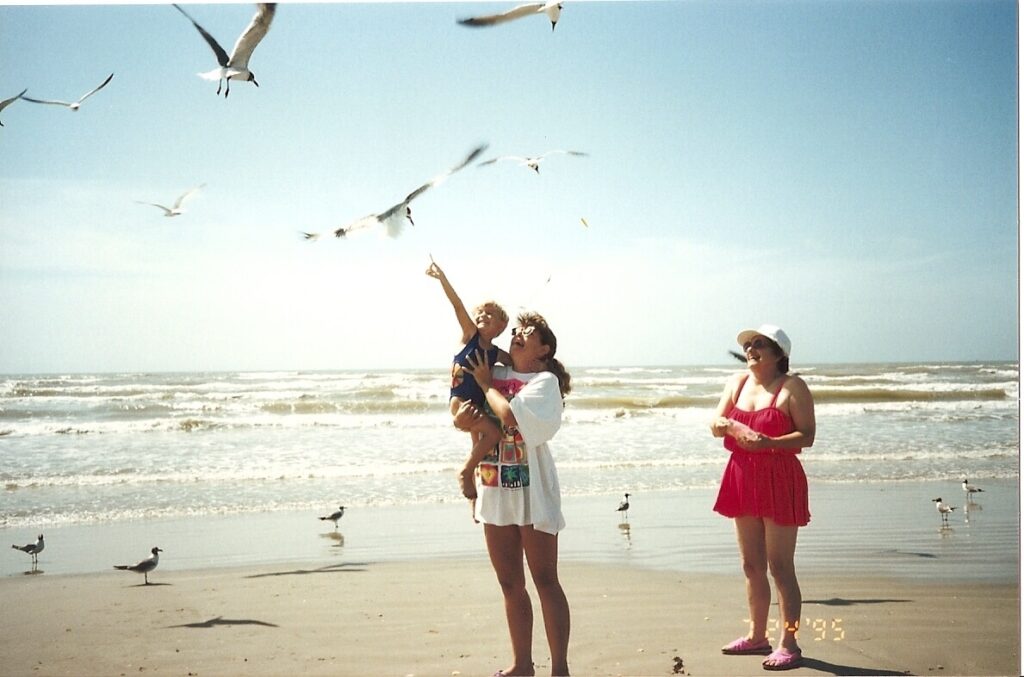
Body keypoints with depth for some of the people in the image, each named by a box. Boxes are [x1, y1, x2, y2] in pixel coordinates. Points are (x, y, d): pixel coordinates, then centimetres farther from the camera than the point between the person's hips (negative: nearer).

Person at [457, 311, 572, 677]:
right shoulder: (496, 373, 11)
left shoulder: (545, 380, -6)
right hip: (496, 489, 6)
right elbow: (462, 417, 15)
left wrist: (486, 384, -6)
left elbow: (510, 415, -22)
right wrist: (461, 419, -9)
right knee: (510, 584, 13)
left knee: (545, 581, -3)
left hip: (531, 489, -6)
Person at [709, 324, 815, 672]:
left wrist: (768, 442, -26)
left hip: (780, 480, -7)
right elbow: (715, 425, 8)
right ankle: (757, 636, 25)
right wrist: (731, 425, -14)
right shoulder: (737, 382, 12)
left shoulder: (792, 386, -7)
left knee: (780, 567, -5)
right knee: (751, 565, 14)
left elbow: (807, 435, -13)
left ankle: (789, 644, 1)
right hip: (743, 479, 7)